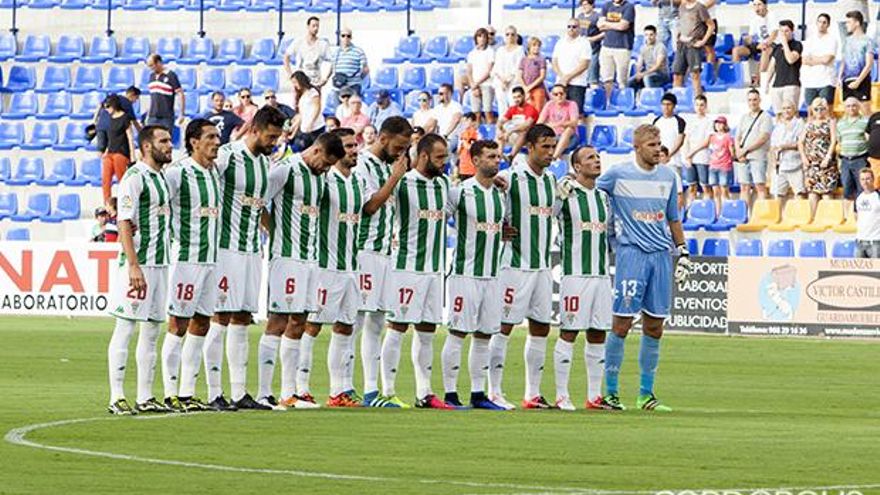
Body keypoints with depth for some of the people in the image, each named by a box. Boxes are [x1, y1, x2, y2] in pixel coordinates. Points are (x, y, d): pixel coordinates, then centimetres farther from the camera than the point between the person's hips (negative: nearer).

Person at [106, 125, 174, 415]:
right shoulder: (135, 177, -10)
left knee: (151, 331, 9)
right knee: (125, 327, -7)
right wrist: (133, 265, -23)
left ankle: (145, 397, 13)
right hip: (139, 263, -9)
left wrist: (165, 263, 17)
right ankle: (117, 397, -7)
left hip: (160, 263, 9)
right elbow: (124, 223, -16)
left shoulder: (160, 178, 18)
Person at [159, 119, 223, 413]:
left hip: (211, 257, 8)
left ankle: (187, 393, 14)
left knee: (201, 325, 9)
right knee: (178, 325, -5)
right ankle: (171, 394, -1)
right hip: (186, 257, -8)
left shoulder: (216, 172, 13)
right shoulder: (178, 173, -11)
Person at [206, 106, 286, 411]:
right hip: (226, 248, -8)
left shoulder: (265, 161, 14)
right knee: (221, 319, -6)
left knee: (242, 320, 9)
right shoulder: (227, 156, -12)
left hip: (251, 249, 8)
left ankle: (239, 393, 11)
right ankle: (214, 394, -3)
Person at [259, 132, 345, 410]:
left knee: (298, 323, 9)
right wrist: (279, 233, -3)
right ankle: (264, 393, -9)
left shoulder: (318, 176, 17)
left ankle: (292, 391, 12)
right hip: (287, 256, -9)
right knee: (278, 322, -9)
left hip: (309, 256, 9)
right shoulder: (286, 169, -10)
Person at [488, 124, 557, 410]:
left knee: (541, 327, 7)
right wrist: (504, 229, -14)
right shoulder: (511, 177, -10)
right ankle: (494, 392, 0)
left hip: (542, 265, 8)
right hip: (515, 265, -8)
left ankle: (533, 394, 13)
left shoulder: (550, 180, 13)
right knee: (504, 326, -4)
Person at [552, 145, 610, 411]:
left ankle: (594, 396, 12)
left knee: (598, 335, 7)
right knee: (569, 332, -5)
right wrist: (561, 195, -25)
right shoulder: (567, 192, -5)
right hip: (575, 272, -7)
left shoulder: (603, 197, 16)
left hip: (602, 273, 7)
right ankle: (562, 395, -3)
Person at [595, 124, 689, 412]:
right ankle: (611, 392, -1)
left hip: (661, 256, 5)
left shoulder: (668, 177, 13)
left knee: (654, 327, 5)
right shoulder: (618, 175, -1)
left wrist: (683, 253, 17)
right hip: (631, 254, -5)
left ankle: (646, 394, 11)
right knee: (622, 323, -7)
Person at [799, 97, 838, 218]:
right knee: (812, 190, -1)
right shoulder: (808, 125, 16)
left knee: (826, 190, -9)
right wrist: (803, 157, 0)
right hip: (811, 162, 4)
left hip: (826, 161, -4)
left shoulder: (830, 122, 5)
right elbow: (801, 142, 14)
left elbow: (833, 141, -4)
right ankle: (812, 217, 1)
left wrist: (828, 157, -13)